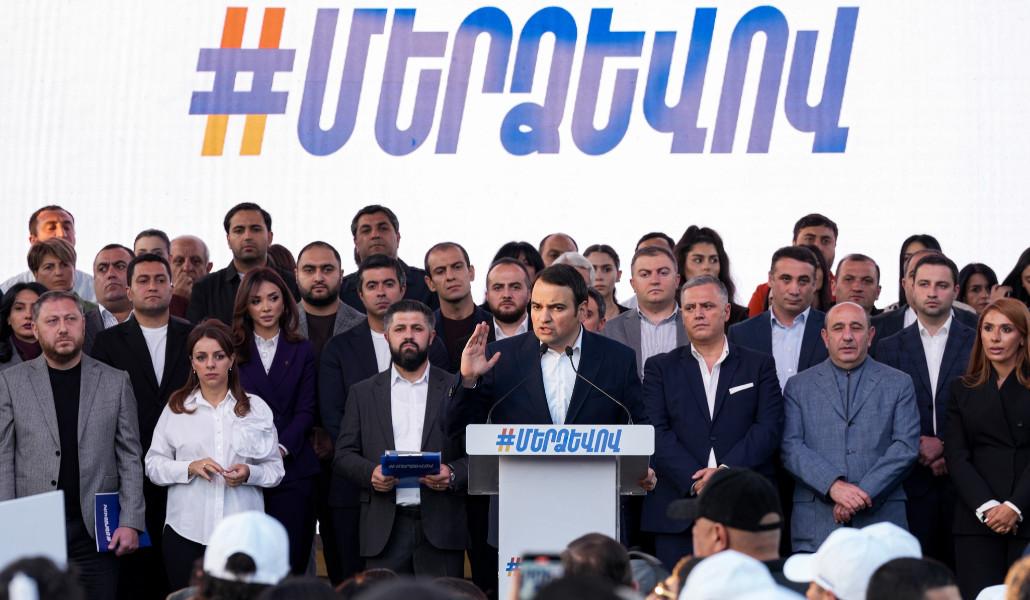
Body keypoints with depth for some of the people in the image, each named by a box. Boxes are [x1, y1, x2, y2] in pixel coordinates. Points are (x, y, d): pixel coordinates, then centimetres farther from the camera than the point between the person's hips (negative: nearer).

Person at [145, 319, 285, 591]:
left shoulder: (256, 408, 5)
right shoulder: (176, 407, 5)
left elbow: (275, 469, 7)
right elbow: (153, 464, 5)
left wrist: (249, 473, -14)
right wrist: (189, 468, -12)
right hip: (187, 531, 0)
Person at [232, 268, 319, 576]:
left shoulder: (302, 351, 11)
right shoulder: (232, 350, 9)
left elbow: (305, 410, 4)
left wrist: (282, 448, -12)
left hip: (292, 468, 1)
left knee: (290, 561, -2)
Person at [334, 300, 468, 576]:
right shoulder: (362, 393, 14)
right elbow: (343, 454, 10)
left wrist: (453, 474, -13)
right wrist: (370, 472, -9)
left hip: (440, 525, -1)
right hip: (384, 529, 1)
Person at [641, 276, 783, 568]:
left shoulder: (759, 365, 13)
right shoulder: (661, 368, 13)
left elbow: (769, 427, 1)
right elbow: (657, 433, 1)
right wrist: (694, 481, -12)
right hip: (679, 508, 0)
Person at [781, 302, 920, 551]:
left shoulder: (899, 384, 12)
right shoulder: (799, 386, 12)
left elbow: (906, 446, 2)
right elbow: (791, 447, 2)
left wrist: (865, 493, -10)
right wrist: (833, 485, -14)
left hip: (880, 521, 0)